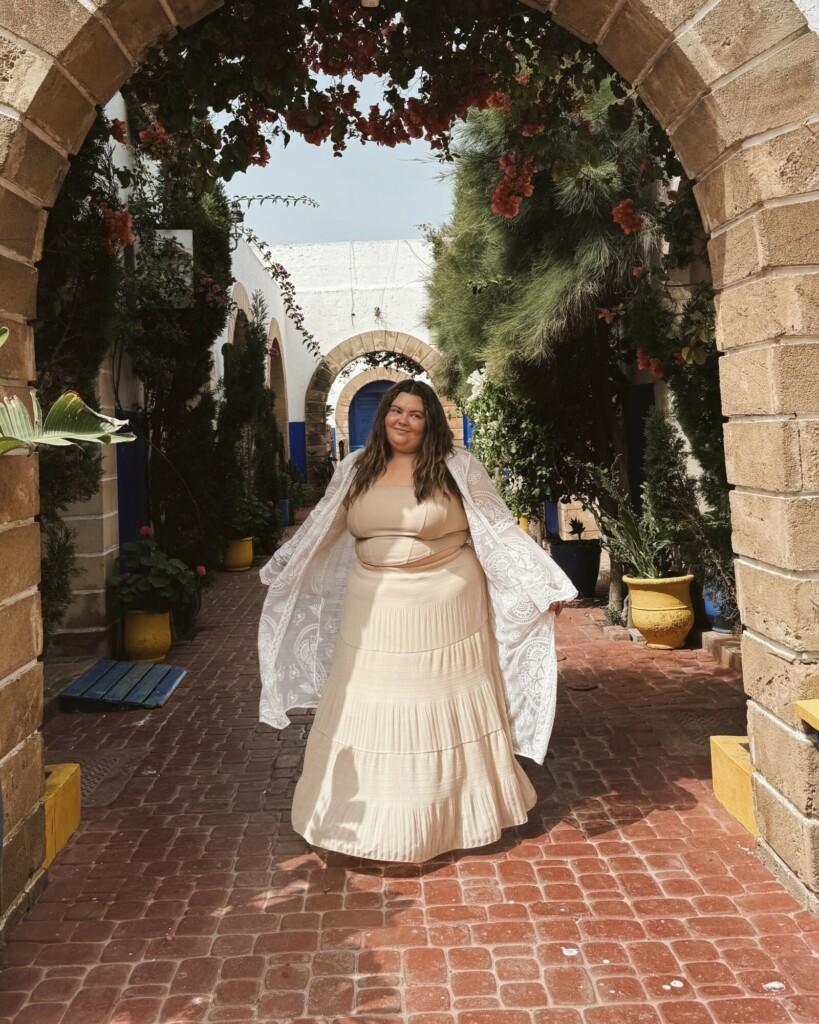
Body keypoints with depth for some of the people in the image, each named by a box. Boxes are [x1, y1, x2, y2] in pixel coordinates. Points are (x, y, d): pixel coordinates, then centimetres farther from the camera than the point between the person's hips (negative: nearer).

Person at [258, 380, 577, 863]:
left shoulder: (458, 468, -4)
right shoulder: (356, 470, 7)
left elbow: (501, 530, -3)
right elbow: (320, 530, 19)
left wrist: (545, 583, -8)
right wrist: (280, 570, 26)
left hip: (442, 606, -3)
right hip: (375, 610, 4)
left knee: (441, 709, 6)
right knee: (372, 709, 8)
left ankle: (451, 816, 24)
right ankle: (371, 817, 24)